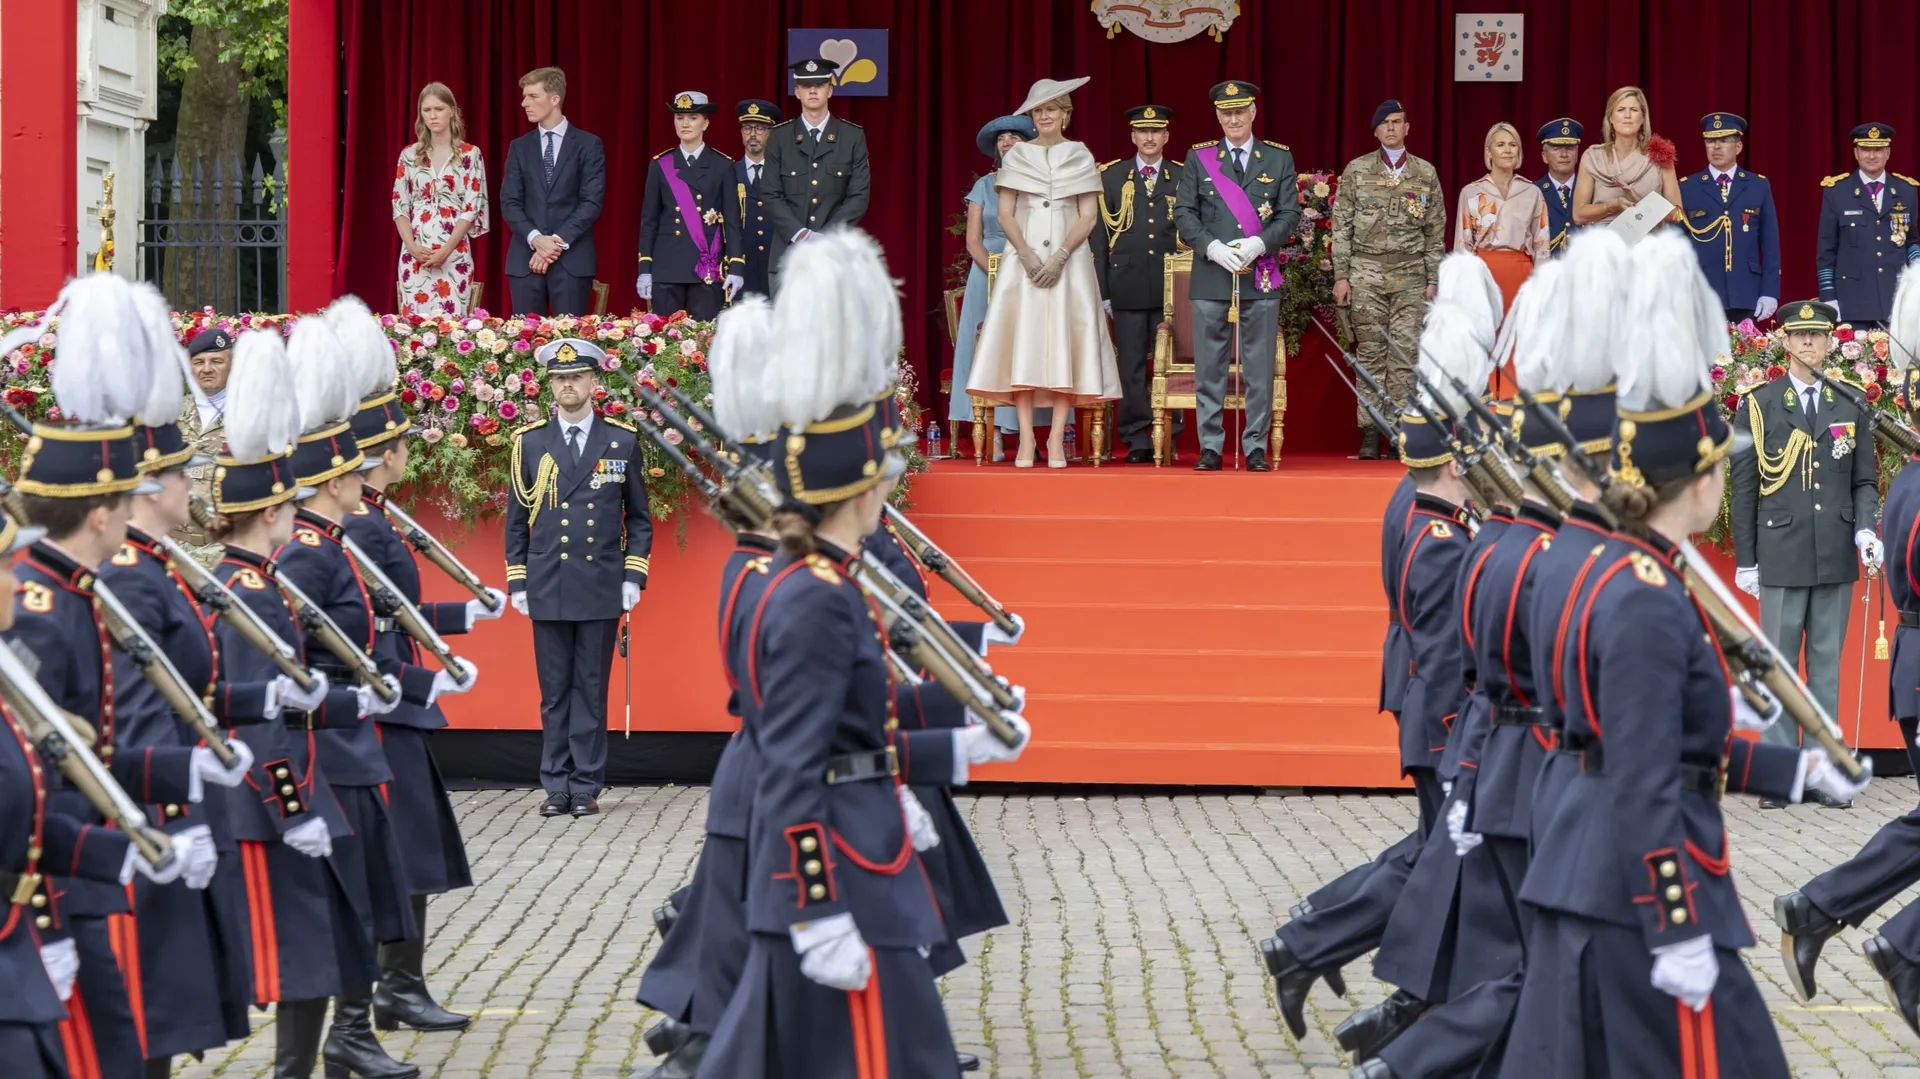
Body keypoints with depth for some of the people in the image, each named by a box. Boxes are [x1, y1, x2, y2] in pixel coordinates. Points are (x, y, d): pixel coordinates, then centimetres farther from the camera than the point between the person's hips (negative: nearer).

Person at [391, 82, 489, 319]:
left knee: (451, 318, -6)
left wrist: (446, 250, -12)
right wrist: (412, 246, -8)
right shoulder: (409, 155, 9)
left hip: (454, 254, -2)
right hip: (415, 254, 2)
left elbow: (472, 207, -3)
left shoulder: (470, 154, 2)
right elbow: (399, 206, 8)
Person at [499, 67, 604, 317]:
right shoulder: (519, 147, 13)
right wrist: (535, 239, -12)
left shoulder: (588, 145, 4)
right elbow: (509, 202, 6)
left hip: (572, 259, -3)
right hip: (525, 259, 3)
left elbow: (592, 202, -4)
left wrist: (558, 241, -13)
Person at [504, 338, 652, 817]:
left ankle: (586, 787, 7)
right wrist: (516, 582, 4)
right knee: (554, 692, 4)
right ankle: (557, 787, 9)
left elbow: (639, 518, 9)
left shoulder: (623, 441, 5)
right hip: (548, 591, 1)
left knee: (591, 690, 2)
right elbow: (516, 520, 10)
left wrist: (633, 576, 0)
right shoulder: (529, 442, 6)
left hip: (602, 590, -1)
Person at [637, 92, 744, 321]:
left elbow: (732, 221, 3)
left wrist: (736, 268, -6)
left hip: (709, 268, -1)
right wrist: (644, 269, 2)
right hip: (667, 267, 1)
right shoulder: (660, 165, 9)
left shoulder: (723, 166, 6)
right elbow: (649, 221, 9)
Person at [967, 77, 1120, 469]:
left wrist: (1060, 257, -12)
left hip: (1069, 257, -1)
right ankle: (1026, 440, -8)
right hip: (1024, 255, 1)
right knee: (1022, 341, -7)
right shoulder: (1016, 155, 9)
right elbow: (1005, 213, 4)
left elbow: (1089, 216, 1)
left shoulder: (1081, 156, 7)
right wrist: (1027, 255, -11)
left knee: (1064, 340, -6)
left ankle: (1057, 439, -6)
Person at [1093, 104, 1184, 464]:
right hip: (1128, 287, 0)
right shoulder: (1111, 177, 9)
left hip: (1171, 286, 0)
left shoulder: (1183, 179, 9)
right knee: (1131, 367, 0)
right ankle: (1136, 440, 5)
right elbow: (1100, 236, 7)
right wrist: (1102, 290, 1)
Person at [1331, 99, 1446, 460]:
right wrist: (1341, 276, -2)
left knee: (1406, 352, -4)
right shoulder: (1356, 170, 5)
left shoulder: (1426, 173, 8)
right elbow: (1342, 226, 4)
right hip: (1366, 272, -1)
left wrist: (1434, 280, 5)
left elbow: (1435, 232, 10)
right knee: (1370, 351, 0)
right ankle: (1370, 432, 1)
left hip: (1410, 275, 1)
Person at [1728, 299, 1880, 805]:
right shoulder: (1758, 404, 3)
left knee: (1827, 664, 7)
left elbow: (1865, 482, 12)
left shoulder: (1850, 405, 9)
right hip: (1781, 554, -2)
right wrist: (1745, 559, -1)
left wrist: (1865, 531, -7)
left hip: (1836, 556, 2)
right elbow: (1743, 487, 2)